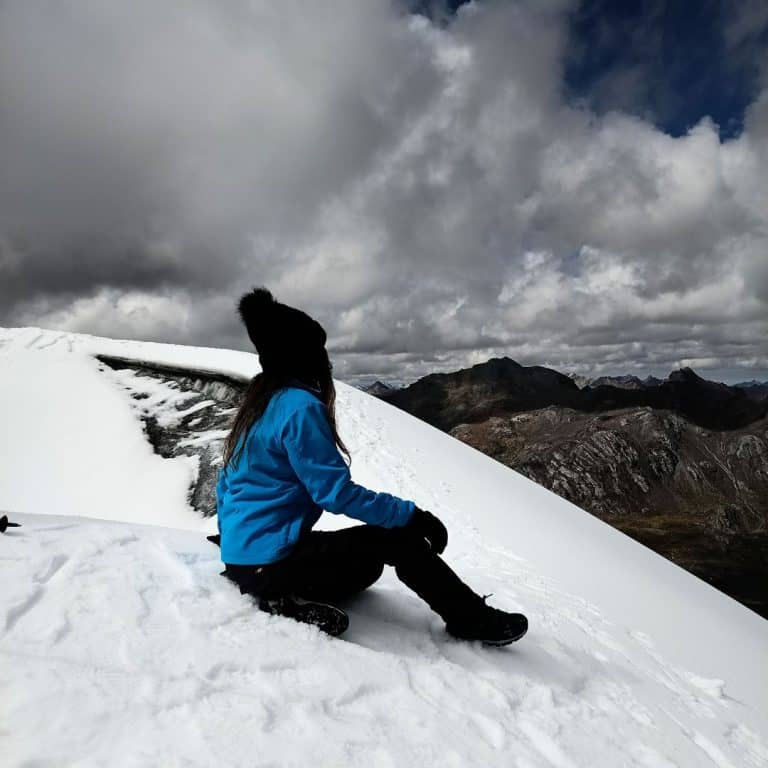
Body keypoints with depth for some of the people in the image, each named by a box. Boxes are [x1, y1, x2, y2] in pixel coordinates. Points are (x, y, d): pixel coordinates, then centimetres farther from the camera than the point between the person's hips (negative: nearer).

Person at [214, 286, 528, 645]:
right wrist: (412, 515, -15)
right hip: (272, 560, -9)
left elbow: (226, 483, 18)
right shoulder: (300, 406, -19)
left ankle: (288, 600, 3)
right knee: (399, 539, -3)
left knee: (369, 564, 20)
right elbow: (337, 493, -22)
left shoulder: (257, 401, 9)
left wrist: (230, 538, 30)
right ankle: (473, 620, 10)